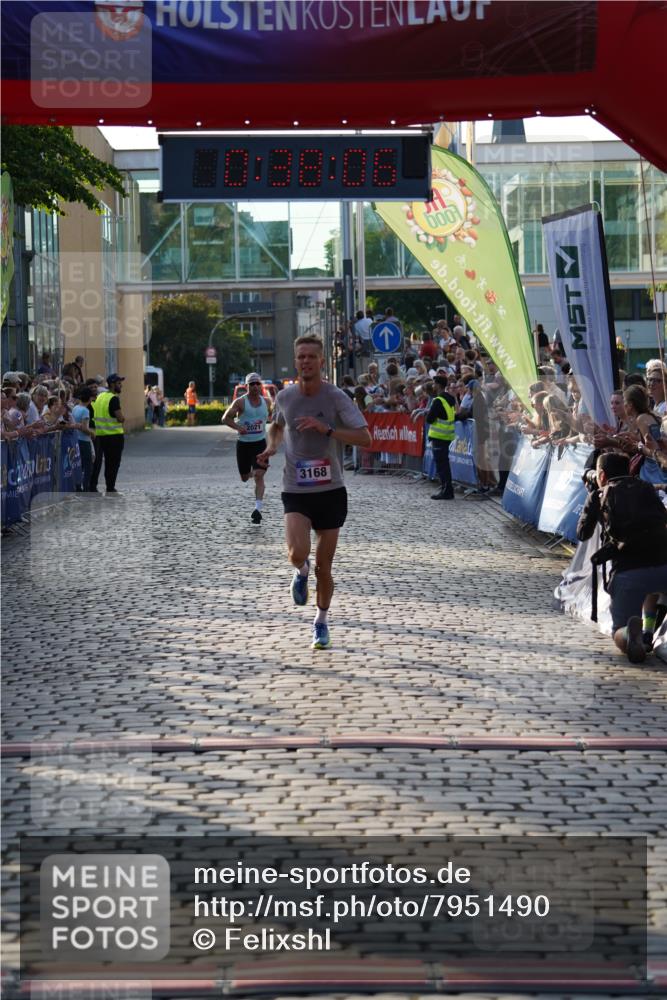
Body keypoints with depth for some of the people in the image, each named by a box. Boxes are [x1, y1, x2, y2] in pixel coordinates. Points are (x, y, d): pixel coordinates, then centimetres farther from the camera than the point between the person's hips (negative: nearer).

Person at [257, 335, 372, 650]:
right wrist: (271, 446, 3)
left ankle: (321, 621, 29)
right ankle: (301, 572, 15)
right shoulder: (285, 397, 0)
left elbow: (365, 438, -17)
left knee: (323, 566, 6)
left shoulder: (336, 397, -9)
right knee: (298, 553, -23)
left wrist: (326, 429, -27)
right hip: (295, 491, 1)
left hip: (330, 491, -1)